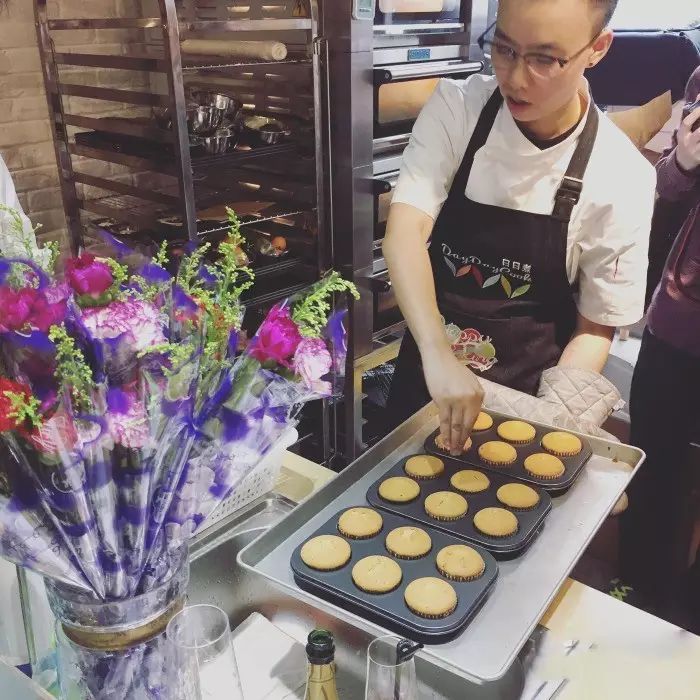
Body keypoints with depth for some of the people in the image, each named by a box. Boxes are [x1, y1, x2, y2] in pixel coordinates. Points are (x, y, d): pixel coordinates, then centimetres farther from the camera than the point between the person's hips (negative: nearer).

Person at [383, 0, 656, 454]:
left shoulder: (622, 178, -16)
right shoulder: (455, 108, -14)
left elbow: (596, 327, -8)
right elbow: (405, 232, -27)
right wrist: (437, 354, -42)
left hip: (525, 395, -1)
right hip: (426, 370, 2)